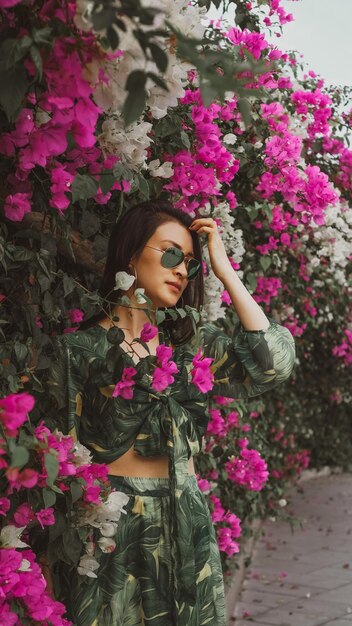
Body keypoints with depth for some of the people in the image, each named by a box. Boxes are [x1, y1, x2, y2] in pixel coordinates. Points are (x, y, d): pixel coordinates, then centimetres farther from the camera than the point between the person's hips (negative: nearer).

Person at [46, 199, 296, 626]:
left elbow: (274, 365, -13)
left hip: (186, 527, 3)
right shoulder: (79, 349, -4)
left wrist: (224, 270, -11)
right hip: (109, 529, -3)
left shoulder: (195, 344, 5)